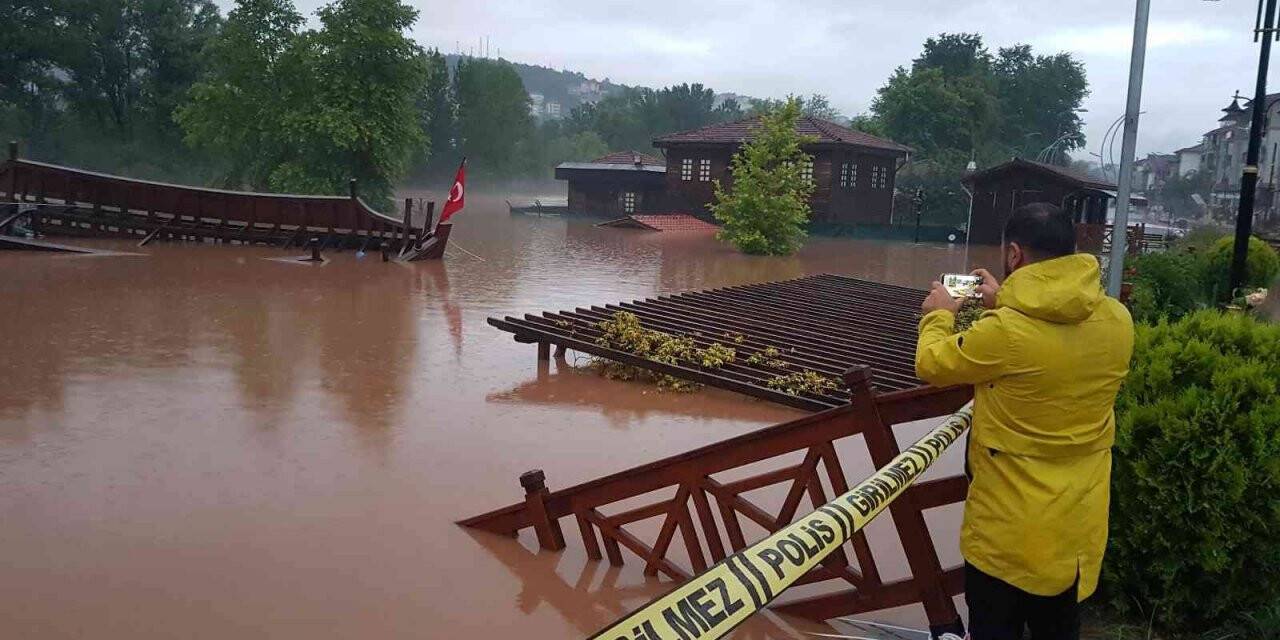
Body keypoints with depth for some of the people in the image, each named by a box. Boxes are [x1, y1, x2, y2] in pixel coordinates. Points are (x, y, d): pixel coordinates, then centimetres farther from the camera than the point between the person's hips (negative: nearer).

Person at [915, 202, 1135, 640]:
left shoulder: (1004, 331, -26)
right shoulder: (1118, 320, -8)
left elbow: (932, 366, -7)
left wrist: (939, 315, 11)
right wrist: (1005, 305, 18)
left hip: (1007, 530, -5)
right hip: (1078, 527, 5)